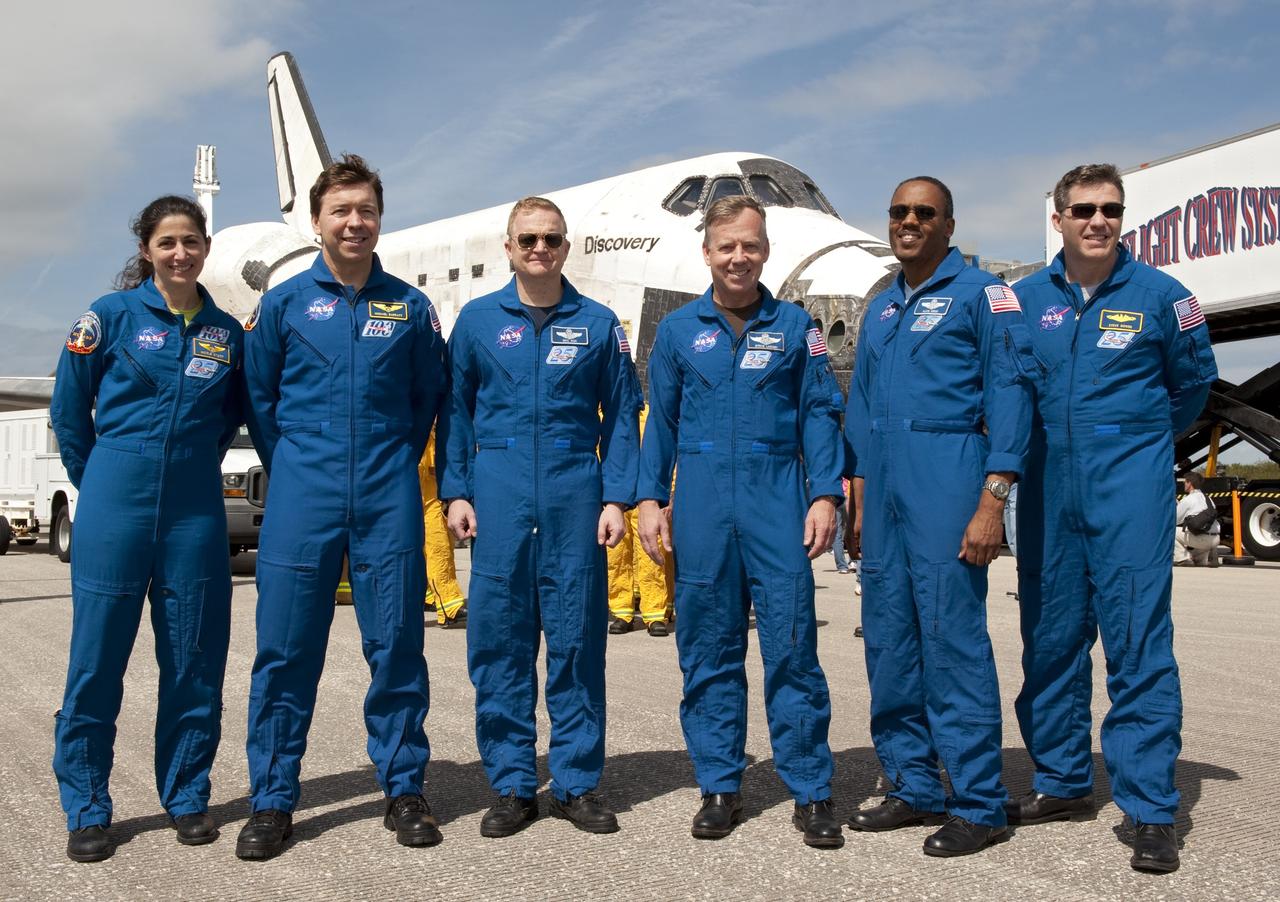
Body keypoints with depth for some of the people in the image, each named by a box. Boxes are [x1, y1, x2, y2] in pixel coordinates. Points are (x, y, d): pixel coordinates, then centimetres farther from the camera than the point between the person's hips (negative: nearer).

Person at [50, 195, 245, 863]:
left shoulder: (227, 333, 7)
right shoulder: (111, 316, -1)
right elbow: (68, 411, 6)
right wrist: (101, 481, 9)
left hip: (196, 508, 3)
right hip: (118, 505, -2)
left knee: (194, 657, 6)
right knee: (97, 656, 1)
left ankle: (187, 796, 21)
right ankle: (86, 810, 14)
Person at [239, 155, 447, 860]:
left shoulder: (410, 307, 7)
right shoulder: (283, 303, 5)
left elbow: (427, 398, 14)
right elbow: (260, 399, 11)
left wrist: (395, 463, 10)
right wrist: (292, 471, 9)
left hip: (388, 498, 1)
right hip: (303, 497, 0)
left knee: (397, 645, 4)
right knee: (285, 649, 1)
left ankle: (403, 790, 17)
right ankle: (272, 801, 13)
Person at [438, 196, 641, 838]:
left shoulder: (598, 323, 7)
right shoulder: (478, 320, 8)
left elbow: (621, 417, 7)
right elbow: (455, 412, 10)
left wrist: (617, 498, -1)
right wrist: (456, 492, 1)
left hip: (575, 501, 0)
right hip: (500, 501, 0)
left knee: (577, 641, 4)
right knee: (498, 643, 3)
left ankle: (577, 784, 16)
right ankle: (512, 785, 15)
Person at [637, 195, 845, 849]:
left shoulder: (794, 326, 7)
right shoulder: (677, 329, 10)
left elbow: (820, 414, 5)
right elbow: (660, 421, 11)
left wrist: (825, 495, -4)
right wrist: (649, 499, 3)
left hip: (777, 502, -1)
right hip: (701, 507, 2)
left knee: (792, 646, -2)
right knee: (708, 650, 7)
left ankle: (811, 791, 9)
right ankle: (720, 787, 19)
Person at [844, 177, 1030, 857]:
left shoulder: (981, 293, 0)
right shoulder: (881, 308, 20)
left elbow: (1009, 393, -8)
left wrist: (992, 500, -16)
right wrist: (856, 495, 14)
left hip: (946, 478, -7)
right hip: (884, 489, 7)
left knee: (952, 640, -7)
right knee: (888, 640, 8)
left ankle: (978, 805, 3)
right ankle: (913, 787, 20)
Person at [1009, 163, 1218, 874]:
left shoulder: (1158, 294, 2)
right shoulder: (1025, 299, 7)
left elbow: (1192, 382, 15)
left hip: (1130, 486, -3)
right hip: (1047, 489, 3)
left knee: (1138, 641, -6)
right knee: (1050, 638, 9)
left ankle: (1151, 810, 0)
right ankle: (1061, 782, 23)